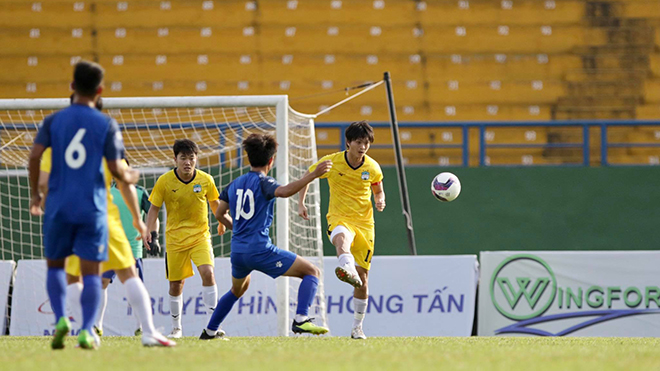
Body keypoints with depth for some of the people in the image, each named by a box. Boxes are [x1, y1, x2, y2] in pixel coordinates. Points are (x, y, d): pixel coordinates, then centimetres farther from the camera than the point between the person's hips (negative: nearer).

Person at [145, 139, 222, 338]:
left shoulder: (206, 180, -6)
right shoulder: (164, 181, -9)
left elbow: (215, 202, 12)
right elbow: (154, 207, -1)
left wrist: (222, 222, 16)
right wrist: (149, 230, -13)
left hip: (200, 235, 0)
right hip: (175, 237, 0)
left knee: (207, 272, -21)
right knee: (176, 283, 5)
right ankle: (176, 328, 24)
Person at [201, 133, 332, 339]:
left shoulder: (234, 185, 14)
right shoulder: (263, 182, -7)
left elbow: (219, 213, 23)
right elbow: (284, 191, -28)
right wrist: (313, 175, -30)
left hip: (237, 251, 7)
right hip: (260, 250, -7)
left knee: (237, 290, 35)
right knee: (312, 272, -2)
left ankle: (209, 331, 37)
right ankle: (300, 320, -20)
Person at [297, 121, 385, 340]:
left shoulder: (373, 168, 2)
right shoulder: (331, 162, -5)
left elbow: (378, 191, 18)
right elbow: (307, 176, 11)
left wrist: (380, 201, -5)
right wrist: (301, 203, 2)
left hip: (365, 223, 3)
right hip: (339, 218, -3)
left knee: (362, 278, 3)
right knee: (342, 236, -43)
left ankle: (357, 327, 19)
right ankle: (347, 270, -76)